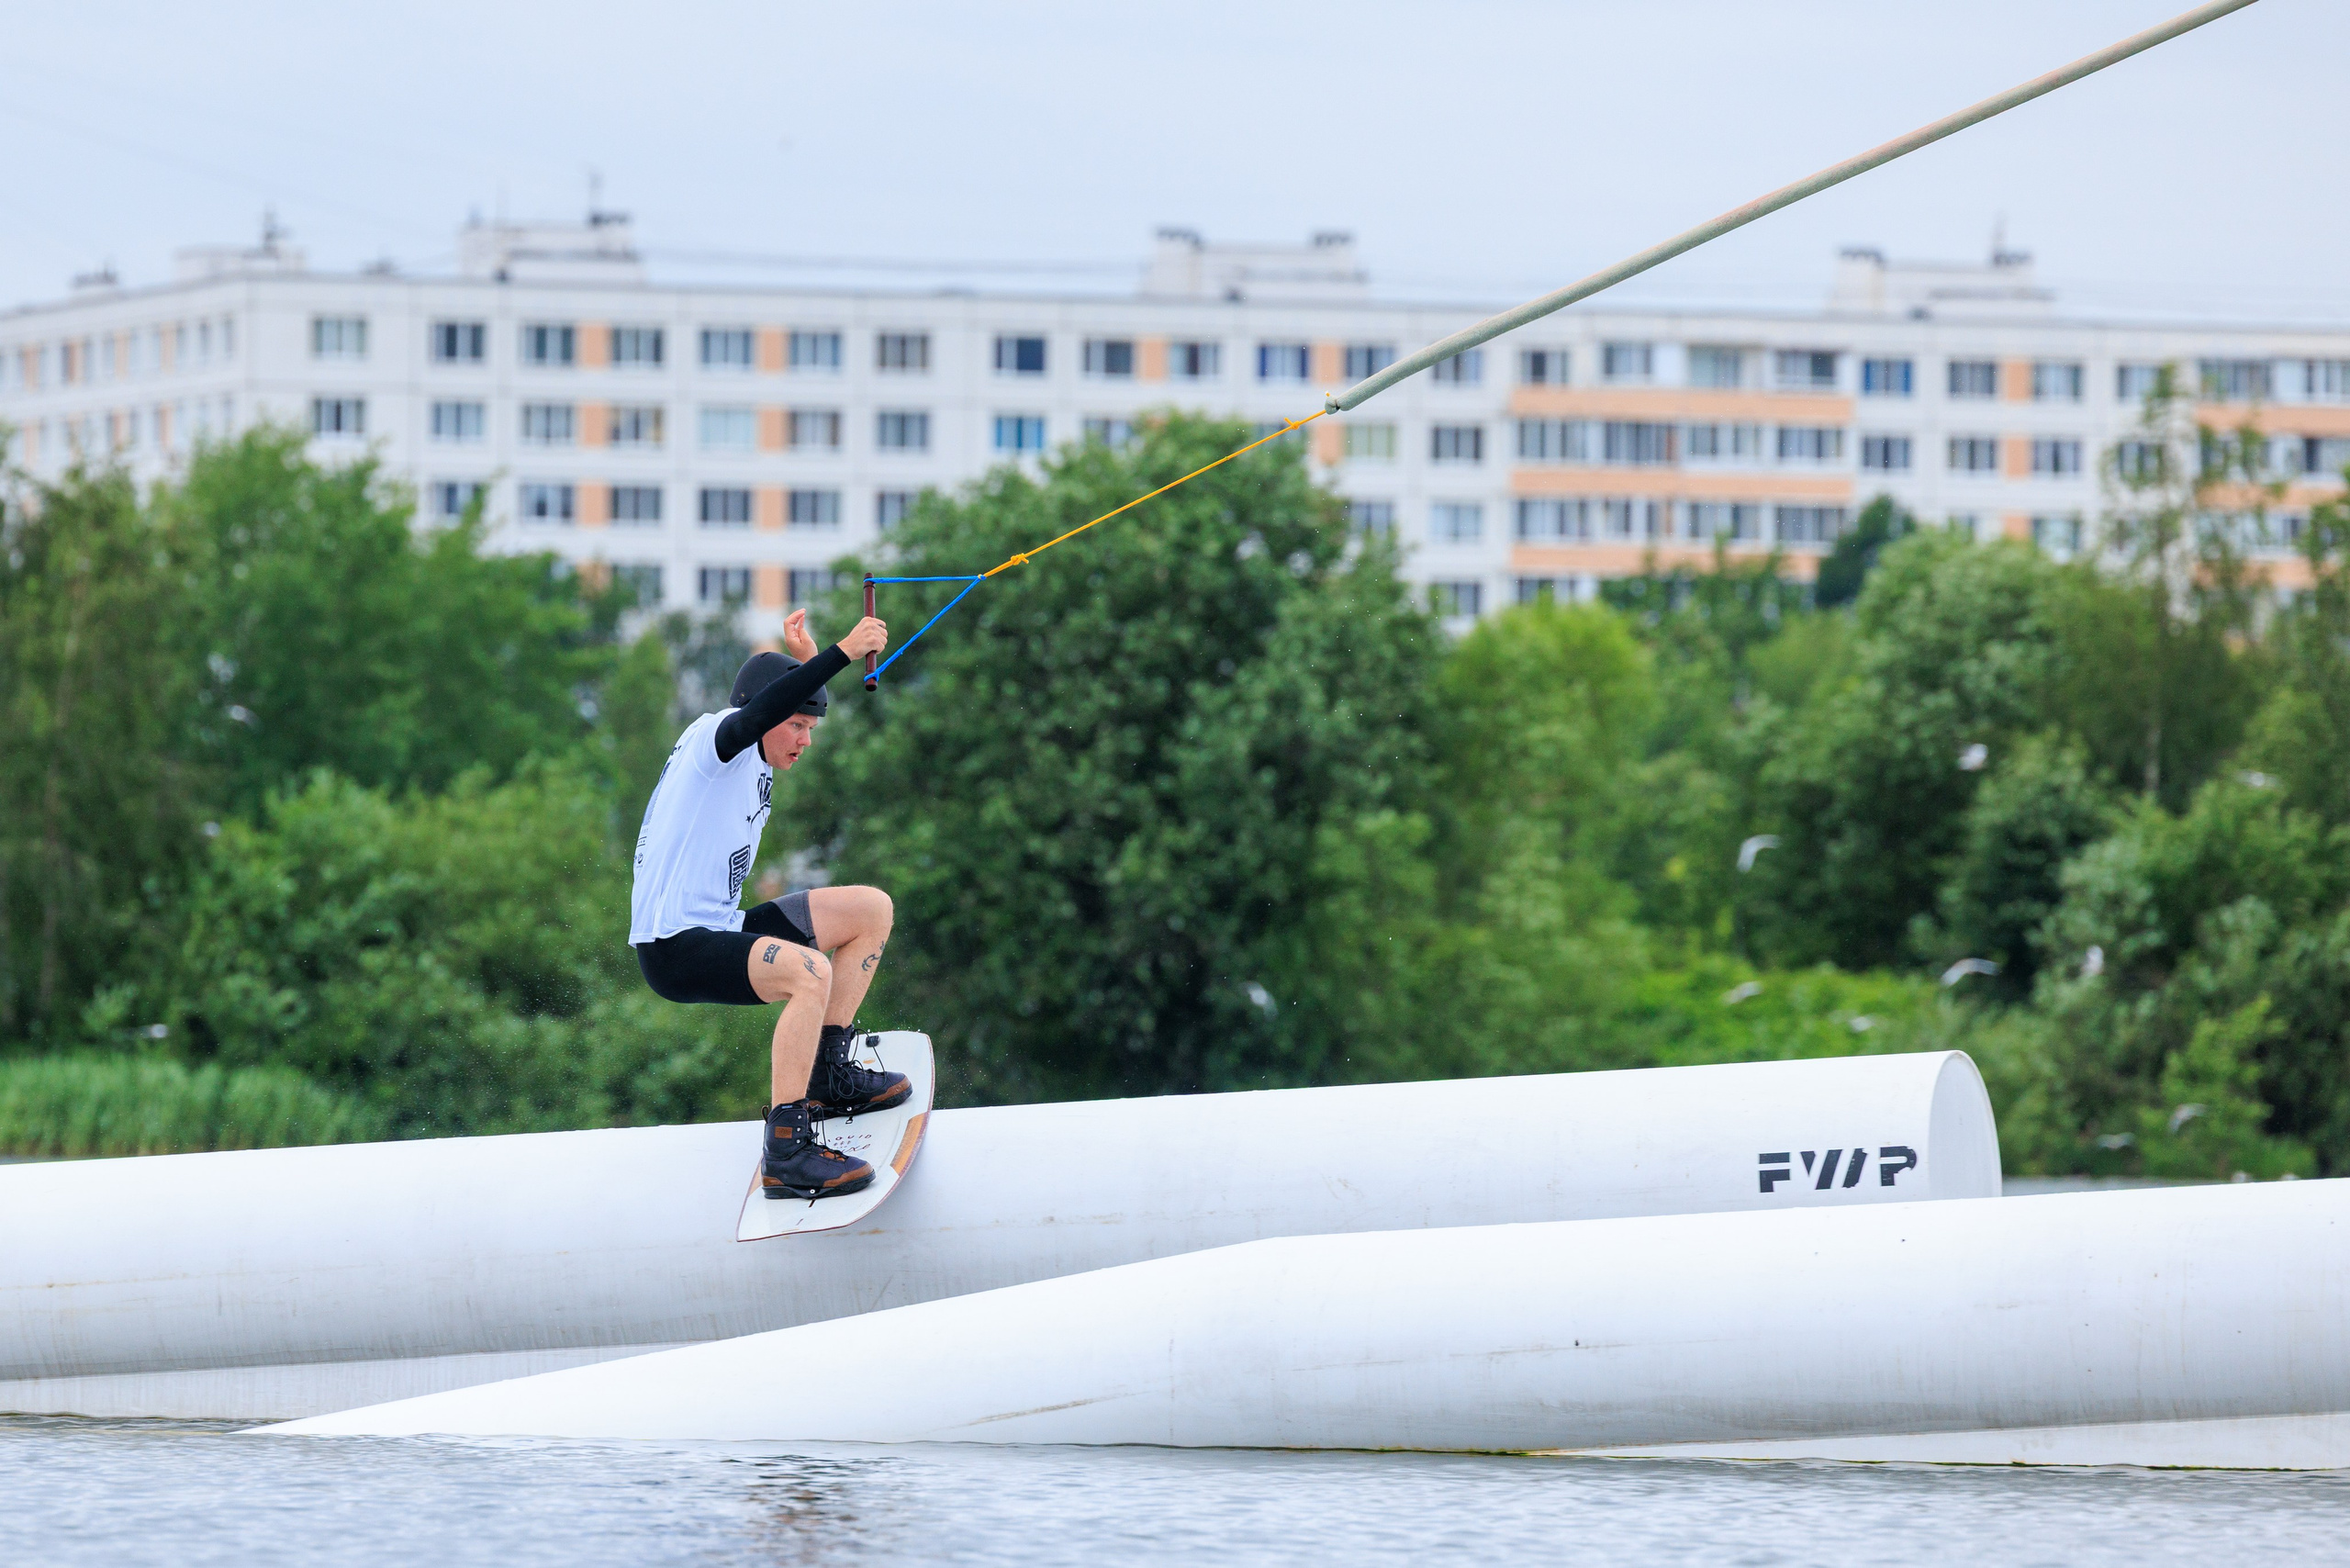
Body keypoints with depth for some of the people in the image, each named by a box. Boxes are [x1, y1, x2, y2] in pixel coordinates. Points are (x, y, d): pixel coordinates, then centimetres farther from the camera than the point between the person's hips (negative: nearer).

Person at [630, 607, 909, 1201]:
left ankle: (828, 1072, 12)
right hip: (675, 948, -10)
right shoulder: (714, 737, -12)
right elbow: (762, 710, -34)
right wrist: (842, 653, -37)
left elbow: (798, 715, 37)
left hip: (723, 930, 10)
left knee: (872, 908, 12)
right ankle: (785, 1152, -35)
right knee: (810, 970, -35)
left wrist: (804, 658, 18)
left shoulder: (753, 757, 15)